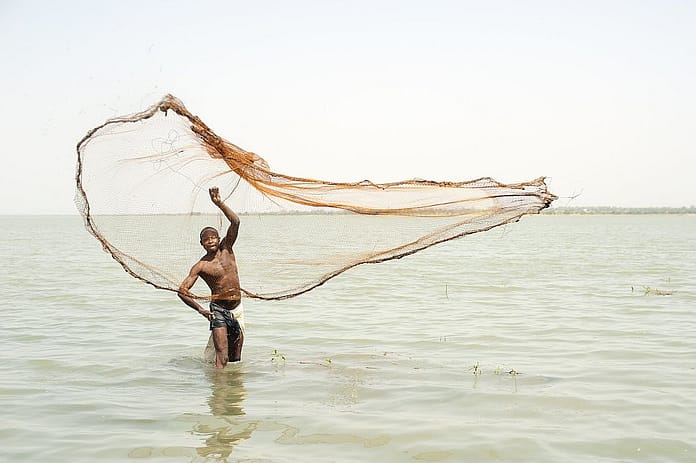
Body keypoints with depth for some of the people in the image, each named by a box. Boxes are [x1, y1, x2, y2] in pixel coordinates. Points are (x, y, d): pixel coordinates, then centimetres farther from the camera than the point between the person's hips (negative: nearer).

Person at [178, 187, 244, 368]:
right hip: (218, 310, -4)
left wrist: (219, 203, -17)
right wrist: (200, 309, -18)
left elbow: (235, 222, -9)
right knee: (222, 356, -15)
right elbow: (182, 290, -10)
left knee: (236, 358, 9)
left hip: (237, 308, 4)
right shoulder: (200, 266, -7)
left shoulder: (226, 248, 3)